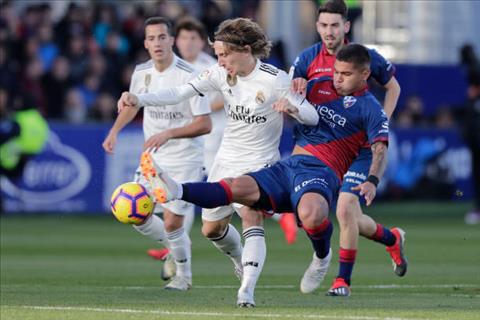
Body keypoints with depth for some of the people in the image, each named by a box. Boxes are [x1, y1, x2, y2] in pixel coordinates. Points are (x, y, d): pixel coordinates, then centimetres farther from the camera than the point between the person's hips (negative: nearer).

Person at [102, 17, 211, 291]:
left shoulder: (189, 76, -19)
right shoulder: (142, 72, 1)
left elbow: (205, 125, -19)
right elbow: (133, 103, 23)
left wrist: (168, 134, -29)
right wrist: (115, 130, 8)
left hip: (185, 161, -6)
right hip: (153, 158, 6)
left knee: (172, 224, -9)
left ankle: (184, 276, 17)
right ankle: (174, 247, 29)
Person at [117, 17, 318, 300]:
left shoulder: (275, 80, -18)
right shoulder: (222, 74, -6)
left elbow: (312, 115, -15)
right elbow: (179, 93, -10)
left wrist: (291, 108, -38)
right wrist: (138, 99, -23)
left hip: (259, 164, -6)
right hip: (227, 160, 6)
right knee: (211, 229, 15)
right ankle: (240, 259, 47)